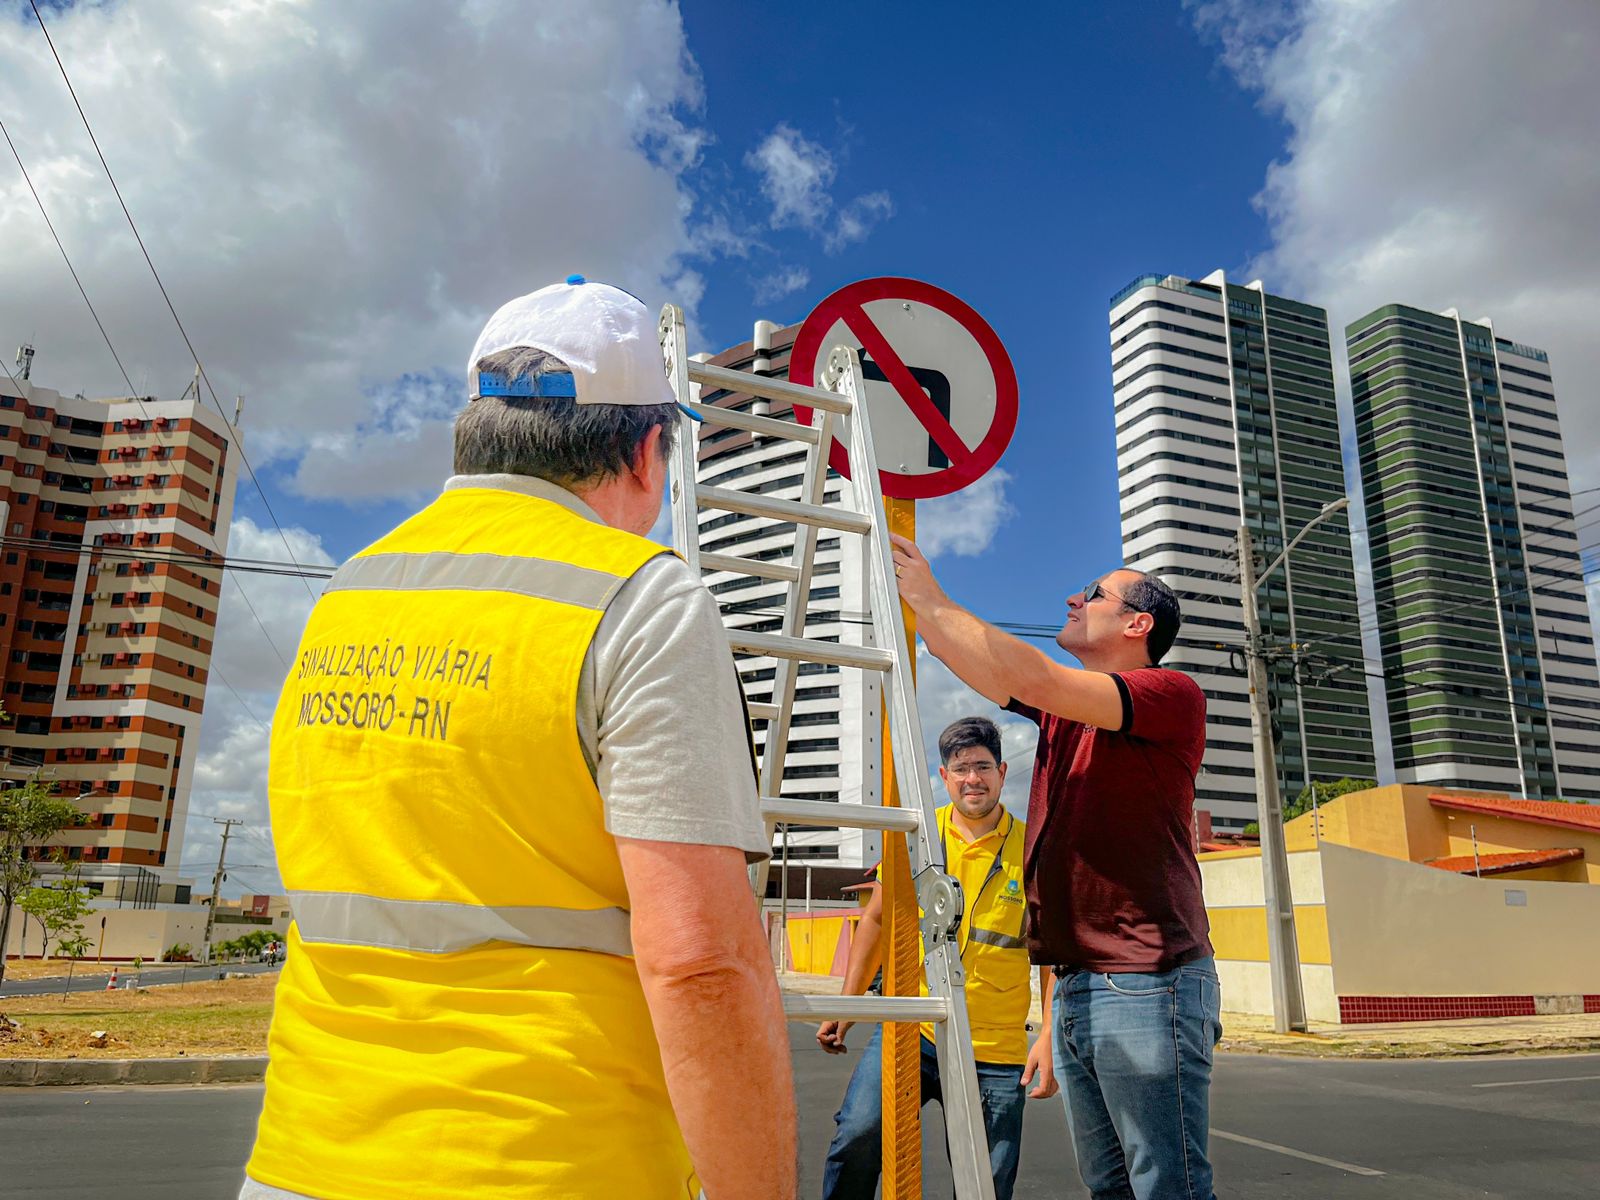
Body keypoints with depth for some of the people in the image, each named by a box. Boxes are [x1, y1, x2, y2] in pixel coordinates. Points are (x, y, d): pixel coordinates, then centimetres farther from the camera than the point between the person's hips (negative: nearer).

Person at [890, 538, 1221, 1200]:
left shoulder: (1173, 696, -10)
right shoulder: (1064, 709, 14)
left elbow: (1034, 682, -22)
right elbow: (970, 660, 11)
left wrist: (935, 601, -16)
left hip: (1146, 986, -8)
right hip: (1073, 988, 8)